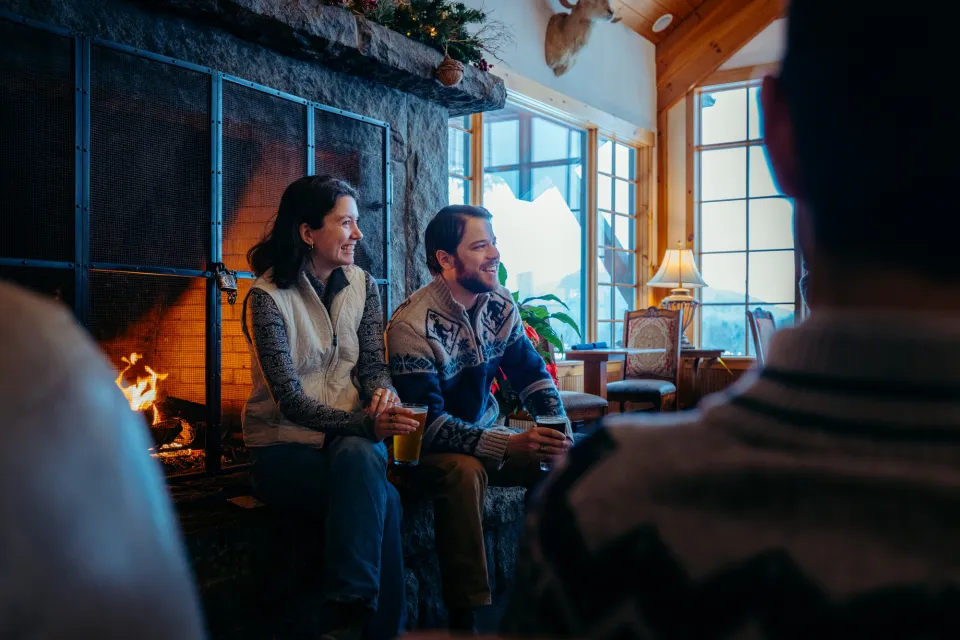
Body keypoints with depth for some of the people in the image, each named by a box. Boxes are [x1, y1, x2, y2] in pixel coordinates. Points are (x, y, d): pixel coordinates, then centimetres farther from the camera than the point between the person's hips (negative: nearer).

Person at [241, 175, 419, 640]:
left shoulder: (361, 285, 7)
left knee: (360, 462, -33)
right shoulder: (267, 298, -10)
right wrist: (366, 423, -30)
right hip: (284, 446, -4)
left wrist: (382, 394, -21)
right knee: (380, 496, -31)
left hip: (352, 440, 4)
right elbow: (291, 401, -17)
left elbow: (373, 362, 4)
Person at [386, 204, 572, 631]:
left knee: (563, 458, -15)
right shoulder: (412, 324, -22)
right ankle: (464, 615, -25)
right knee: (463, 470, -37)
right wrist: (508, 445, -37)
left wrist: (558, 424, -17)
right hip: (430, 449, -6)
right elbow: (429, 423, -27)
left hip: (485, 432, 6)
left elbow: (532, 375, 4)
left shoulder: (500, 306, -2)